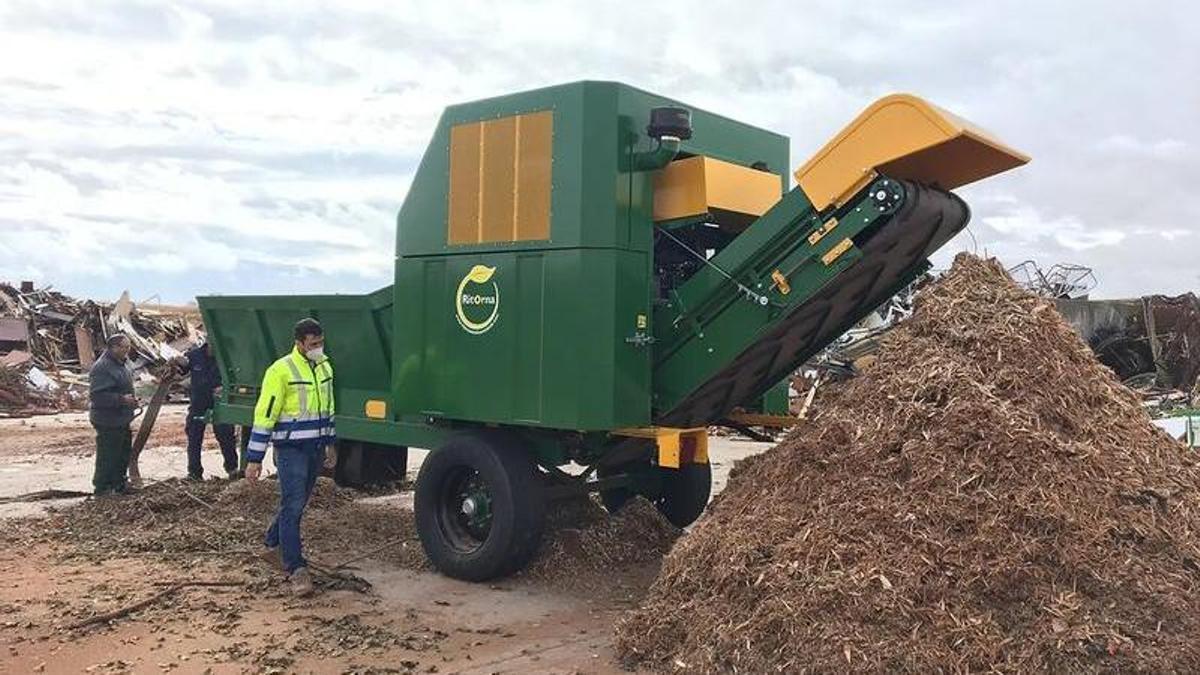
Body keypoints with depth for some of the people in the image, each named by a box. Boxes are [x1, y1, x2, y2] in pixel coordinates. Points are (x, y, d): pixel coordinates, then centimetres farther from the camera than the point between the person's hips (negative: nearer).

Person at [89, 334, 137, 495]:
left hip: (121, 420, 11)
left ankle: (119, 484, 32)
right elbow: (97, 395, -27)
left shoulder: (119, 365, 13)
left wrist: (131, 400, 12)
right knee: (108, 456, -2)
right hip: (108, 422, -11)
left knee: (123, 453, 19)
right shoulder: (102, 367, -21)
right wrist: (121, 399, -29)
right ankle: (102, 488, 10)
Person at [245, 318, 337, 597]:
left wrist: (330, 444, 21)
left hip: (315, 448, 7)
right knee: (292, 506, -9)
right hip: (290, 449, -7)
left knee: (297, 503, 17)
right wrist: (254, 458, -16)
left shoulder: (325, 367, 9)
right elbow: (264, 415, -15)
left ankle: (272, 546, 37)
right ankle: (296, 570, -6)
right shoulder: (281, 370, -15)